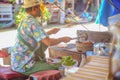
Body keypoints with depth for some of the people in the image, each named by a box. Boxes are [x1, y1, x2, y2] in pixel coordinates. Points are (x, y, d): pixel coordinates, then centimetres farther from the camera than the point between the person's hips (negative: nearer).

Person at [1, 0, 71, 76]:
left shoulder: (25, 21, 11)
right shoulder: (33, 23, -20)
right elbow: (49, 42, -26)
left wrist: (50, 32, 34)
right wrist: (63, 39, -9)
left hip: (20, 61, 10)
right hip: (25, 65, -10)